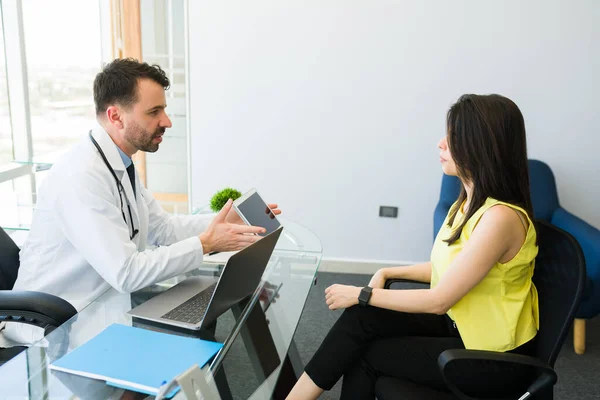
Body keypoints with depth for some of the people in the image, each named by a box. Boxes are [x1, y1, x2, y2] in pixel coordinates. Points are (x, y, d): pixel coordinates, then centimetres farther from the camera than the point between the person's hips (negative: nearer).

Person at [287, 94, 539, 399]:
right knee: (362, 318, -9)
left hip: (492, 356, -7)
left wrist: (362, 295, -17)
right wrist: (388, 273, 0)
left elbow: (439, 300, -24)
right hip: (461, 324, 7)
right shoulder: (471, 201, 2)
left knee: (365, 355, -8)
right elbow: (447, 268, 11)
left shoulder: (500, 217, -27)